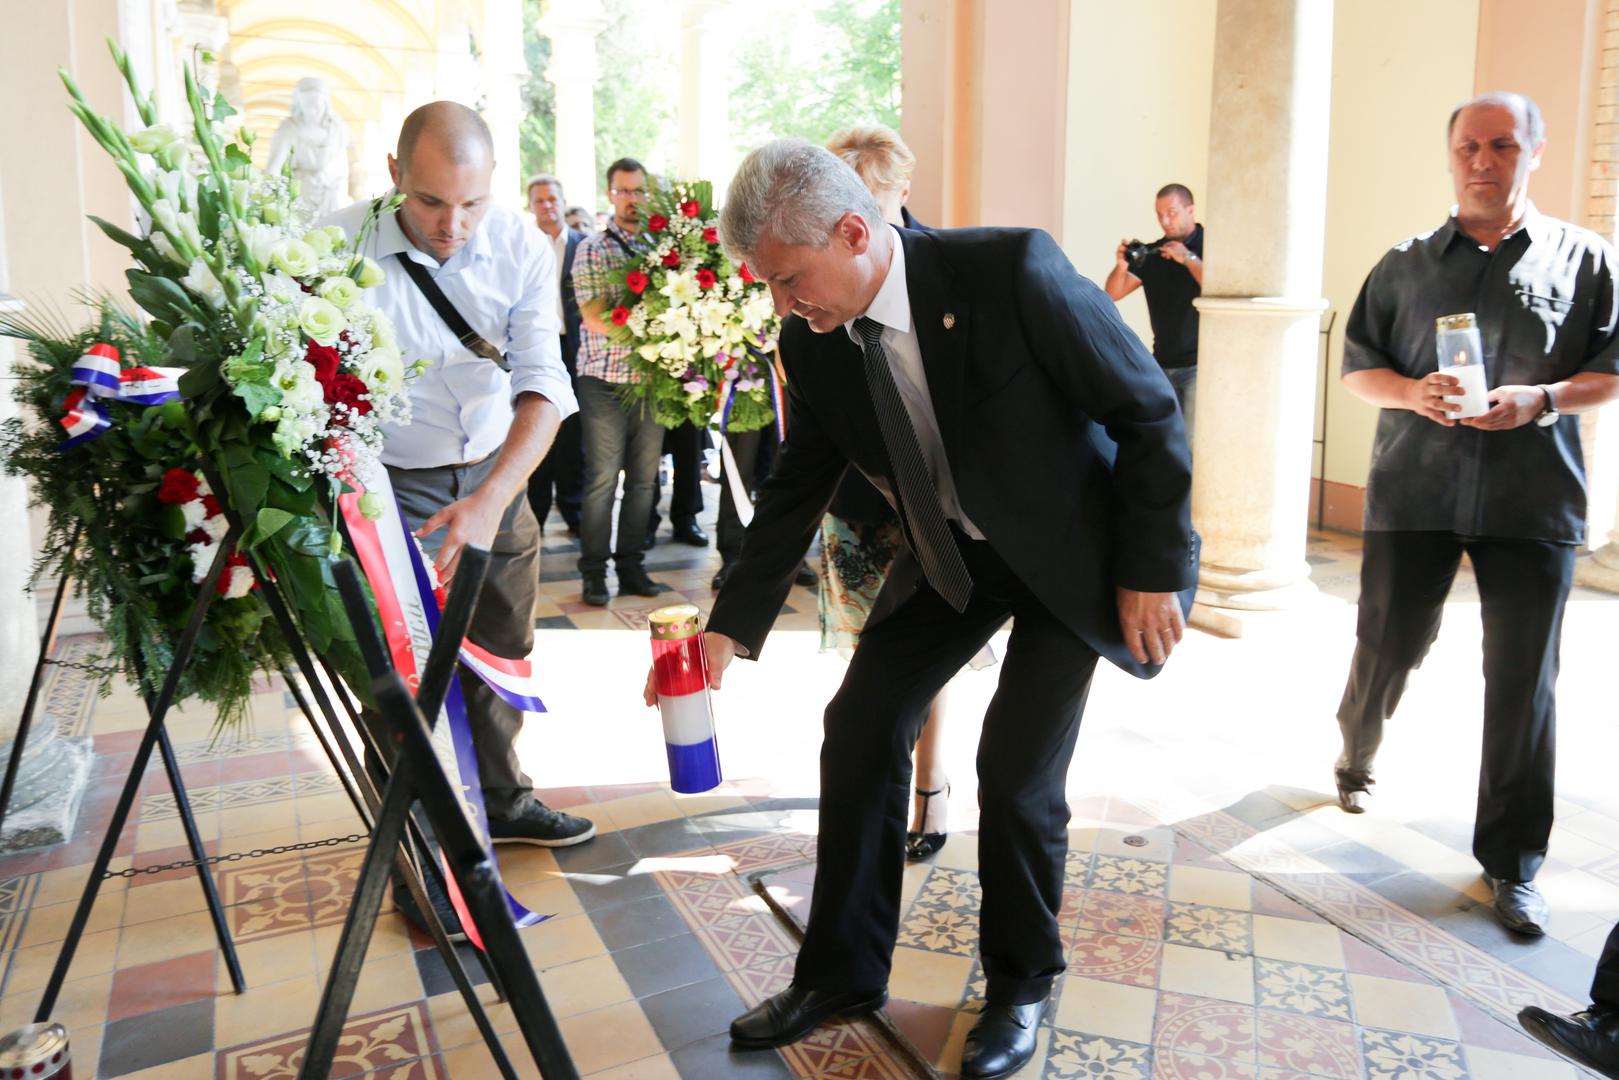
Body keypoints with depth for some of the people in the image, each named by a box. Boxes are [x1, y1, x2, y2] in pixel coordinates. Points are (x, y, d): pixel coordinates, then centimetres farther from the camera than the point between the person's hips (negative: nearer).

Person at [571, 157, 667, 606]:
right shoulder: (593, 249, 1)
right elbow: (594, 318, -9)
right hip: (605, 382, -3)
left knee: (644, 480, 7)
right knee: (602, 479, -1)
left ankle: (632, 567, 18)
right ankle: (594, 573, 9)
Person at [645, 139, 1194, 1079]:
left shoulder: (1012, 270, -28)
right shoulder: (813, 341, -12)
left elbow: (1150, 410, -19)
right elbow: (798, 488, 0)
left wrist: (1152, 570, -17)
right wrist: (733, 629, -6)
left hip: (1071, 545, -5)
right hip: (949, 553, 5)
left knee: (1018, 768, -9)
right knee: (860, 727, 0)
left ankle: (1023, 983, 20)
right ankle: (842, 972, 20)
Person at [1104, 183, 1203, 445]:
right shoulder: (1152, 253, 9)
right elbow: (1113, 294, 4)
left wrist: (1188, 259, -21)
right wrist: (1121, 265, -15)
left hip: (1199, 364, -5)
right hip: (1163, 364, 5)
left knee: (1193, 445, -10)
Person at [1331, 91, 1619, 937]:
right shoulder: (1405, 265, 10)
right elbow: (1357, 366, 8)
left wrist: (1543, 400, -15)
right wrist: (1411, 392, -12)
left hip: (1533, 501, 0)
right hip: (1412, 492, 1)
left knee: (1522, 683, 1)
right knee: (1386, 649, 7)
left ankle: (1511, 864, 14)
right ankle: (1355, 759, 38)